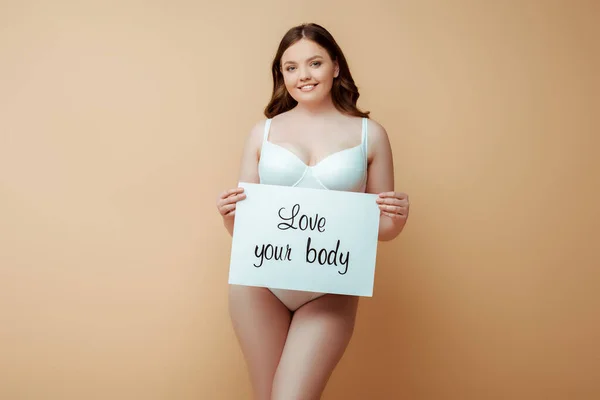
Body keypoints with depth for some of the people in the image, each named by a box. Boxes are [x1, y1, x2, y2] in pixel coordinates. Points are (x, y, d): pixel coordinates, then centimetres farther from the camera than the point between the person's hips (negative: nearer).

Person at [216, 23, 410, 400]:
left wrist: (397, 218, -14)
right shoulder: (264, 131, 3)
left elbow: (381, 229, 7)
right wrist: (229, 214, -13)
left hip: (329, 292, -1)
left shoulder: (370, 134, 1)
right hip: (260, 283, 2)